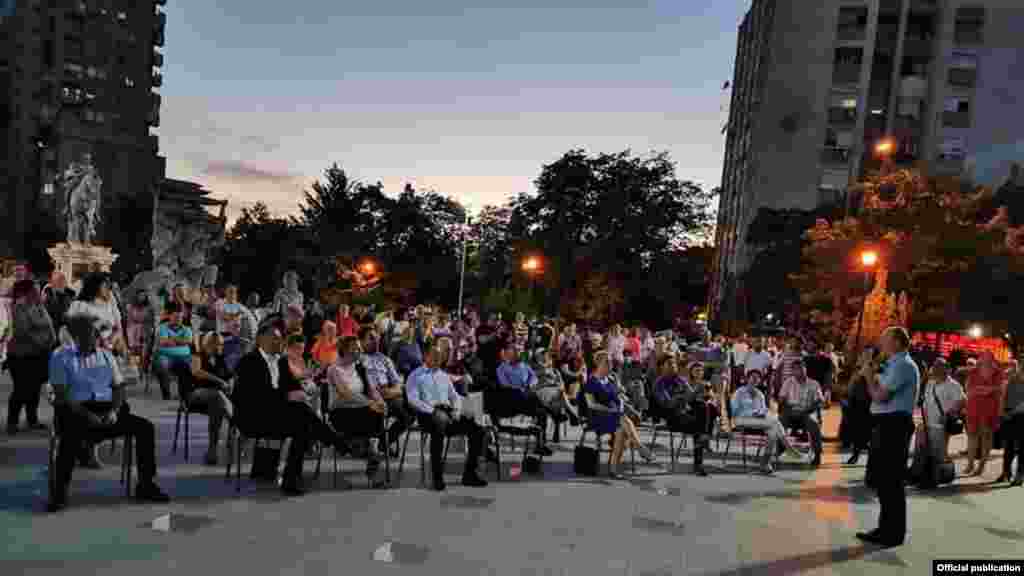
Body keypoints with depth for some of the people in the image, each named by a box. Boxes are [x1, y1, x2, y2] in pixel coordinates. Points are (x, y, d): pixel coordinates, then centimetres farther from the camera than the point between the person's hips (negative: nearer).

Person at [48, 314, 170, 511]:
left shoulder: (106, 356, 18)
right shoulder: (61, 358, 6)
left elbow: (118, 388, 13)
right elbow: (61, 395, -5)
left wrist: (114, 410, -8)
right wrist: (86, 414, -19)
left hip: (107, 410, 4)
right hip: (76, 412, -4)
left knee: (145, 427, -16)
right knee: (72, 435, -37)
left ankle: (146, 484, -9)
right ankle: (61, 491, -22)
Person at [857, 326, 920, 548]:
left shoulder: (902, 365, -15)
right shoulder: (894, 364, 18)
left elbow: (880, 397, -20)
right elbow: (881, 395, 20)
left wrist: (869, 376, -6)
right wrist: (874, 375, 10)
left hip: (893, 425, -11)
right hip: (887, 424, 11)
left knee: (891, 481, -2)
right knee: (883, 480, 17)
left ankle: (893, 534, 8)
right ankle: (886, 528, 27)